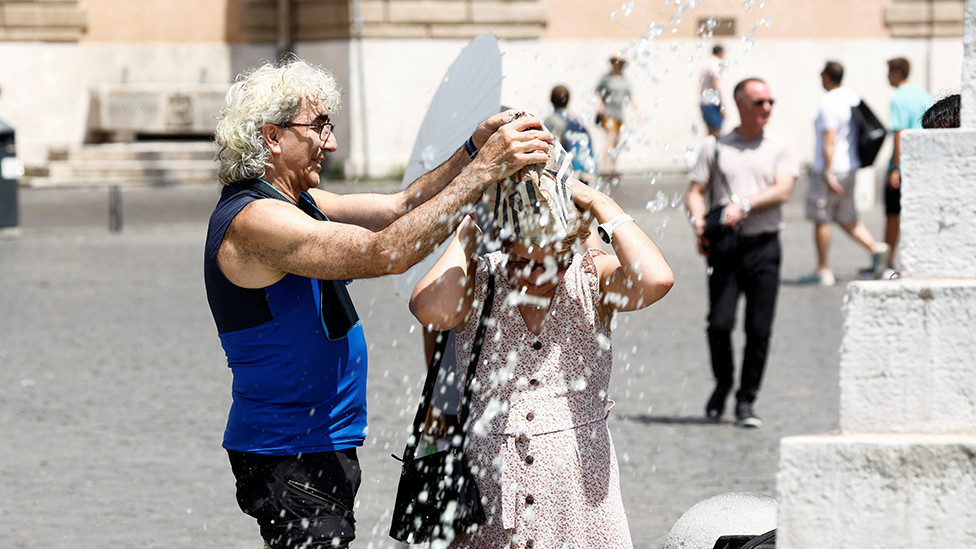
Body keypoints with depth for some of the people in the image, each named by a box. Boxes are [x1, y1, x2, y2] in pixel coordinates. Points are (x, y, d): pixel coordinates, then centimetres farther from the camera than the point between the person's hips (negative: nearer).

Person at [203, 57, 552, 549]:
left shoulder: (295, 202, 12)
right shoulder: (253, 220, -21)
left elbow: (398, 208, 12)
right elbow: (385, 252, -29)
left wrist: (474, 149, -3)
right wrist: (484, 170, -28)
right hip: (289, 458, -10)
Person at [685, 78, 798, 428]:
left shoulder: (781, 149, 11)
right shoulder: (715, 147, 12)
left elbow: (782, 190, -5)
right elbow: (695, 192, 9)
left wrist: (744, 206, -19)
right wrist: (698, 221, -11)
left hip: (764, 245, 0)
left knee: (759, 330, -4)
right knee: (720, 323, -11)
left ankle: (746, 402, 7)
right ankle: (722, 386, 14)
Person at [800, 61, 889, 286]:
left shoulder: (828, 103, -18)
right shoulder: (853, 96, 9)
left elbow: (829, 141, -22)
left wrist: (828, 173, -22)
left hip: (830, 168, -9)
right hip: (849, 166, 9)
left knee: (820, 219, 1)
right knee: (846, 218, 16)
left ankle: (823, 271, 5)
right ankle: (875, 248, -2)